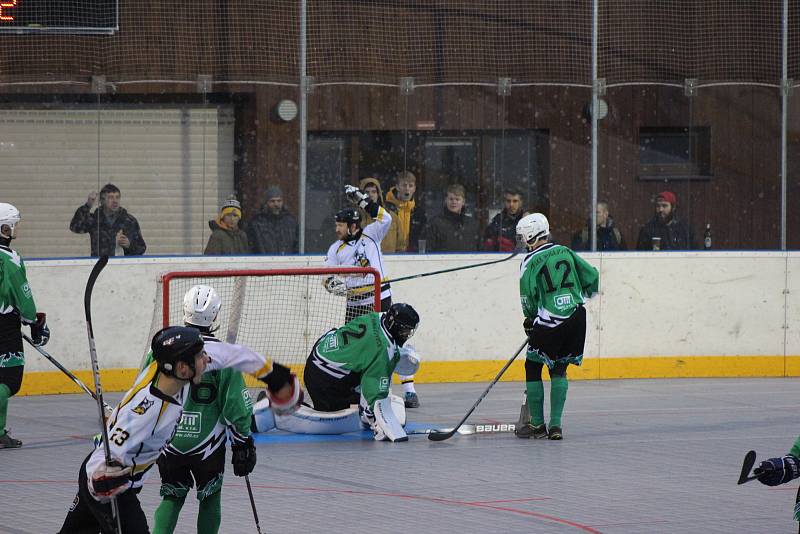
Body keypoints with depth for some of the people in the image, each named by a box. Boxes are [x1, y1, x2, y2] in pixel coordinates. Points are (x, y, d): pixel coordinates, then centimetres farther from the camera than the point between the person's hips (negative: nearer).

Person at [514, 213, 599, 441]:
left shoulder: (530, 263, -6)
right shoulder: (565, 252, 9)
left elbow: (528, 298, -9)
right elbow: (592, 277, 10)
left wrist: (530, 320, 11)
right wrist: (579, 296, 29)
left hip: (549, 323, -5)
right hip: (576, 317, 5)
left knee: (533, 366, 10)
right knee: (559, 369, 15)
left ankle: (537, 424, 10)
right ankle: (555, 425, 7)